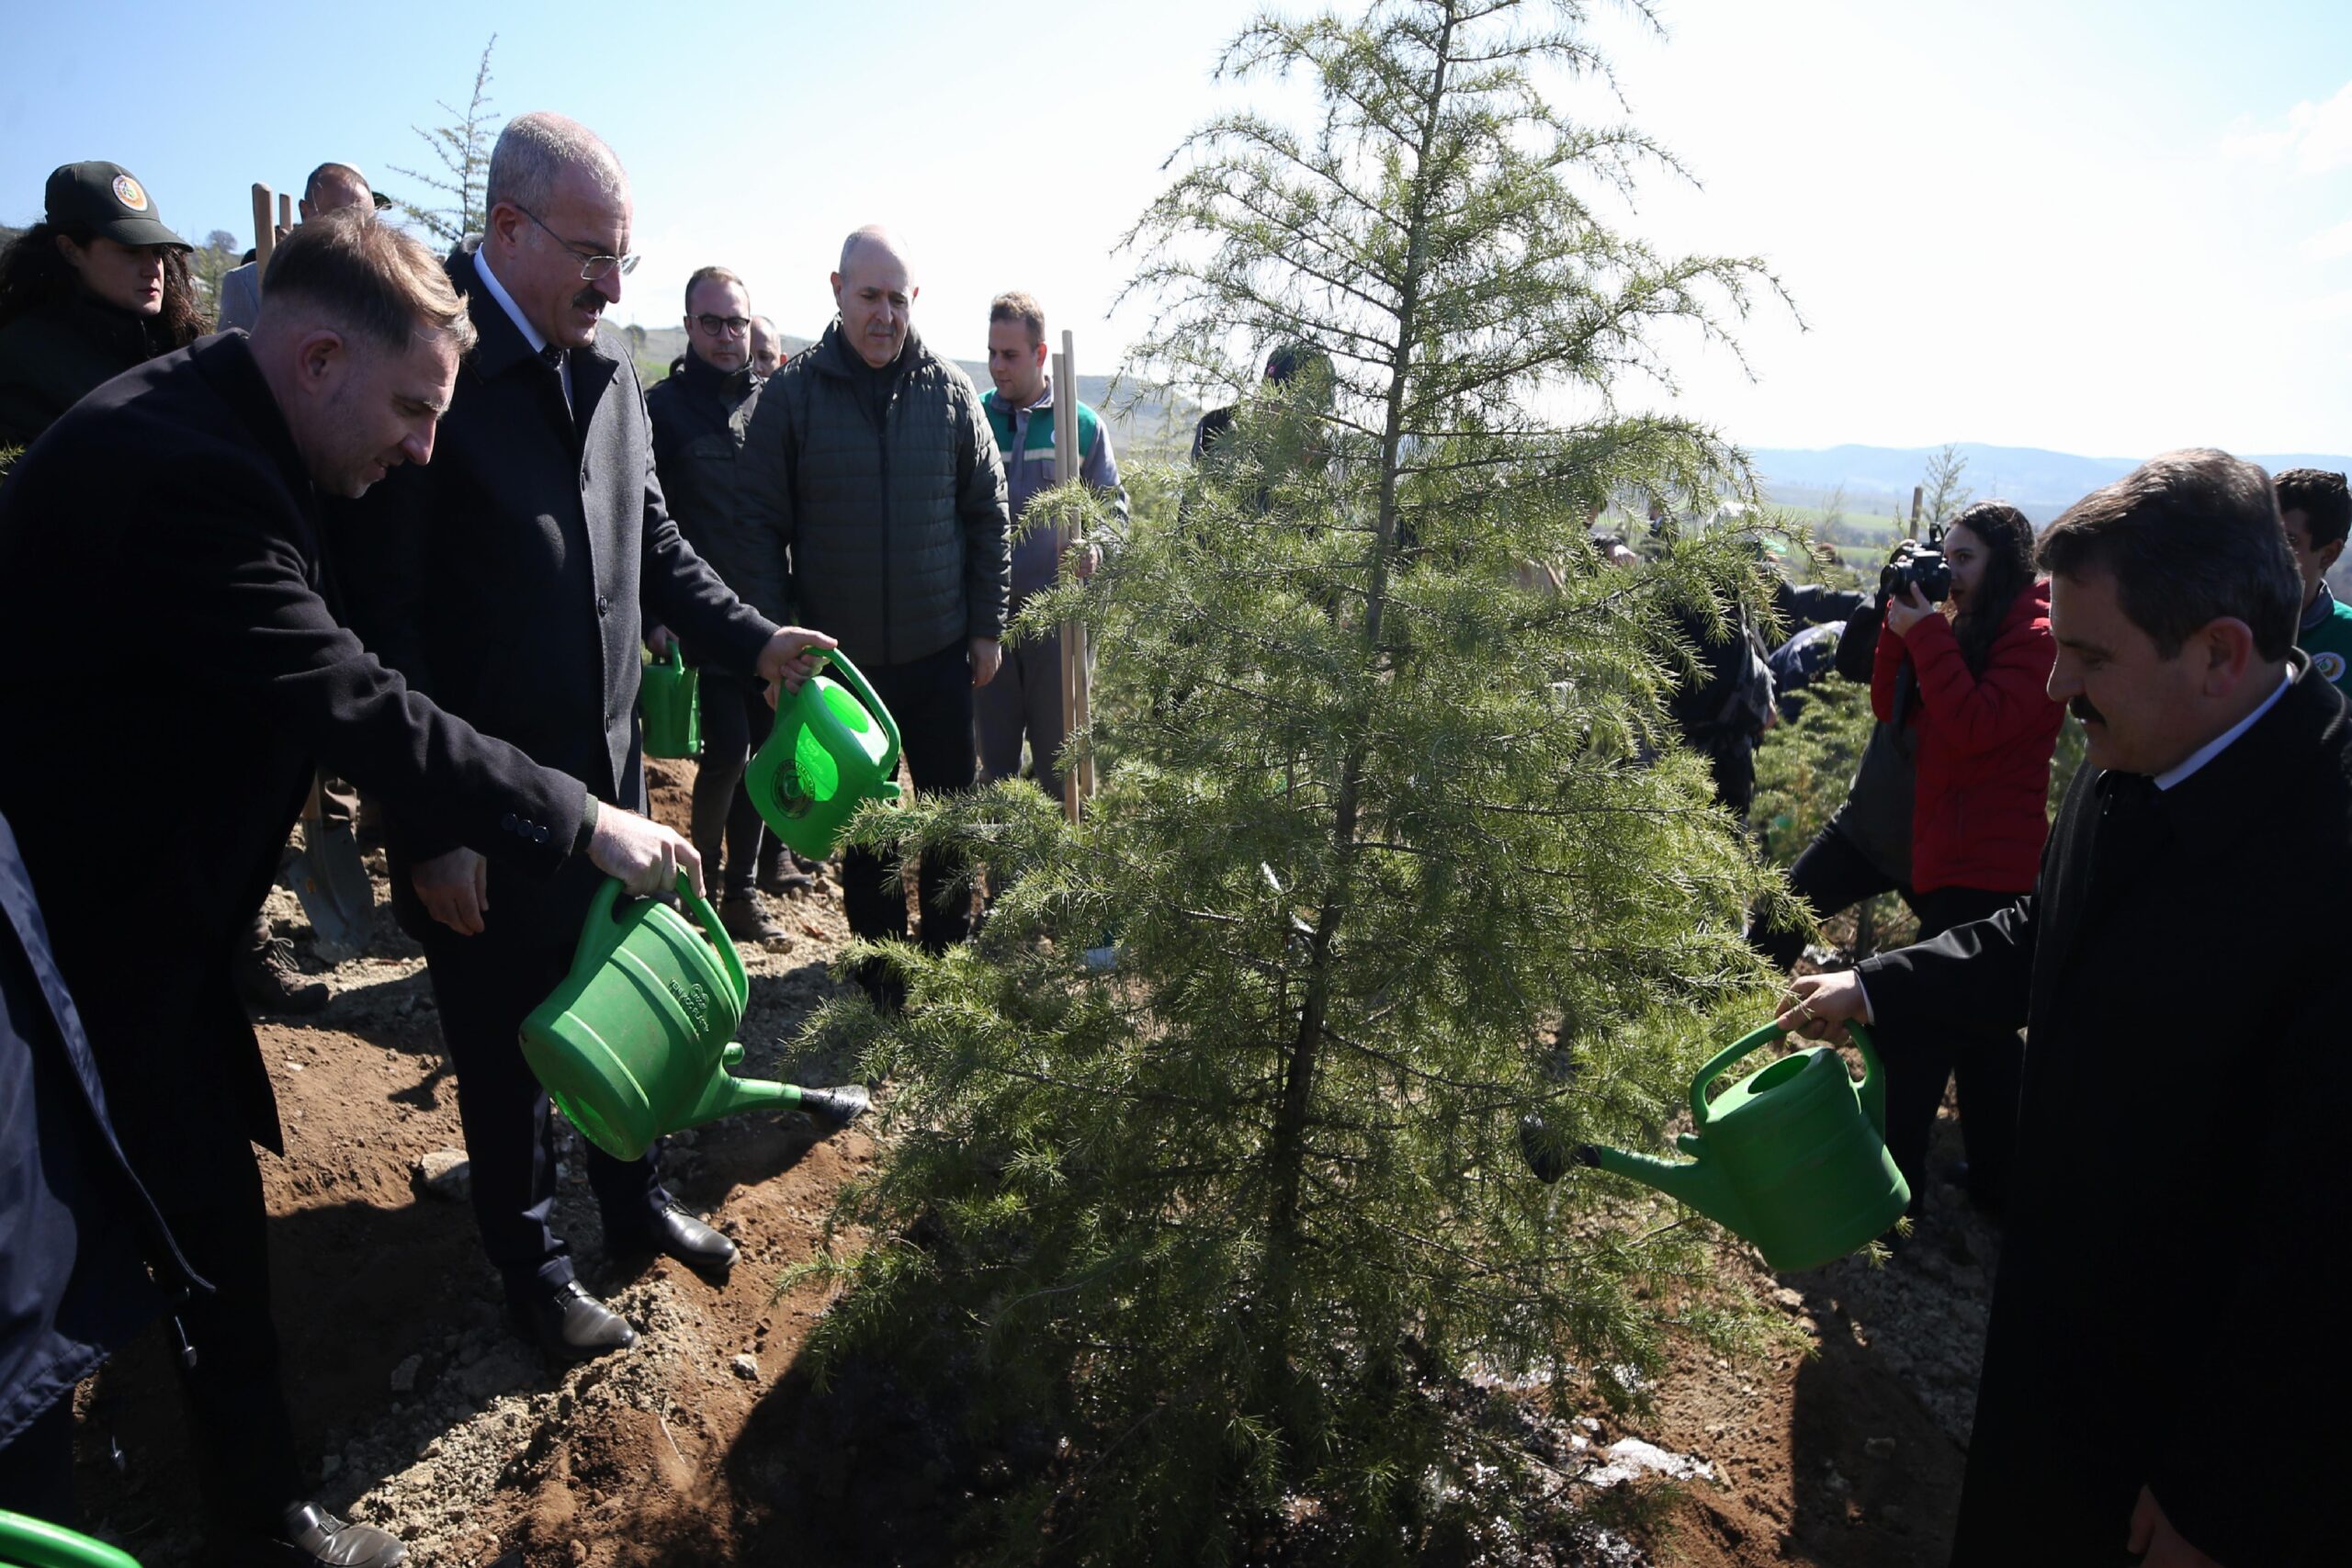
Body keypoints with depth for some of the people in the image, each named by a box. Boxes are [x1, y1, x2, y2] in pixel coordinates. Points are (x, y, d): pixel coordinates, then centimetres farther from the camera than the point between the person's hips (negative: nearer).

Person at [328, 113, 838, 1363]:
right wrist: (428, 828, -17)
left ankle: (636, 1200, 43)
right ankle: (532, 1263, 35)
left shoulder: (608, 364, 5)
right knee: (505, 1045, 13)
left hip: (607, 766, 6)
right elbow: (380, 617, -17)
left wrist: (754, 641, 0)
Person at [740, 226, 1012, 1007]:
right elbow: (762, 523, -2)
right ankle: (879, 962, 30)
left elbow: (989, 516, 5)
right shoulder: (792, 392, -4)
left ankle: (948, 959, 30)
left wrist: (987, 627, 2)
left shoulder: (950, 391, 0)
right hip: (840, 653, -1)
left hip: (940, 650, 1)